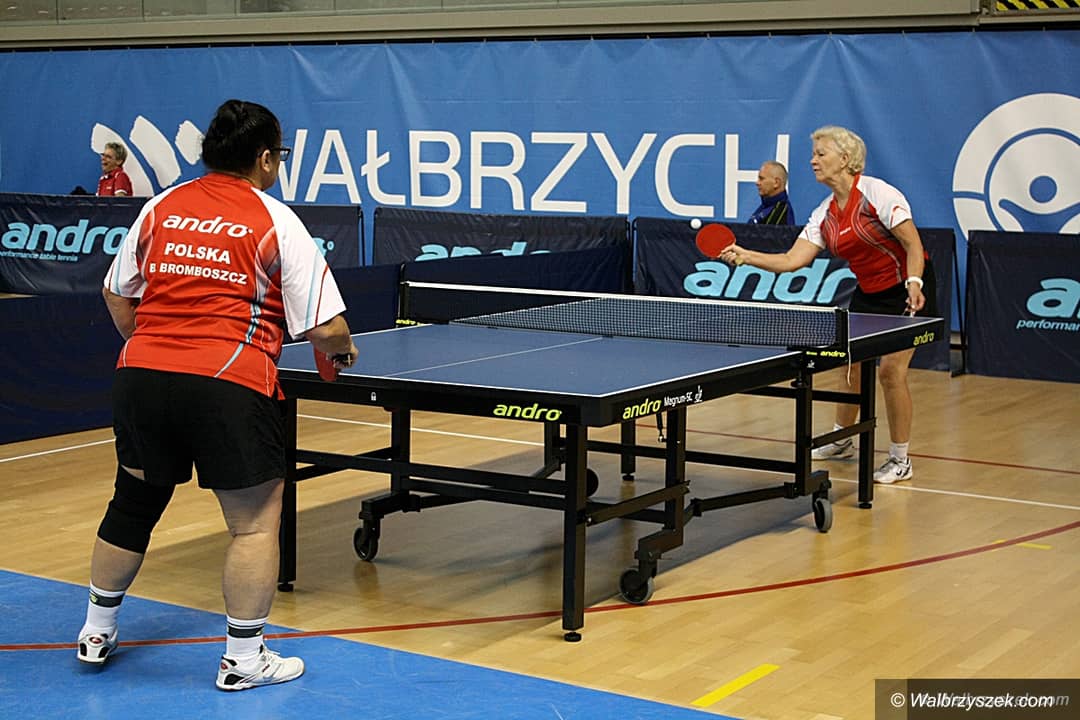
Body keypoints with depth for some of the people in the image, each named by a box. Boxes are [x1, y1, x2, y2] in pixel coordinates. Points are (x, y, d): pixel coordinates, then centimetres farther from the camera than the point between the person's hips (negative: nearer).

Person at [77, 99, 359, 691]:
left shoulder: (160, 208, 12)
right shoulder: (276, 221, -2)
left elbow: (117, 295, 21)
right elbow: (325, 327, -5)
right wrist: (343, 351, 16)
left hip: (142, 375, 6)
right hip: (229, 385, -6)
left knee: (133, 502, 21)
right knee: (255, 519, 7)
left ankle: (97, 632, 37)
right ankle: (243, 658, 11)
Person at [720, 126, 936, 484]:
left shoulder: (877, 193, -19)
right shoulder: (825, 214, 3)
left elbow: (913, 245, -20)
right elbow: (793, 260, -3)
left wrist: (914, 284, -34)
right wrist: (745, 256, -11)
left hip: (908, 291, -8)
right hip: (869, 293, 8)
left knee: (891, 370, -13)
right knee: (851, 363, 14)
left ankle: (900, 460, -1)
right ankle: (842, 439, 35)